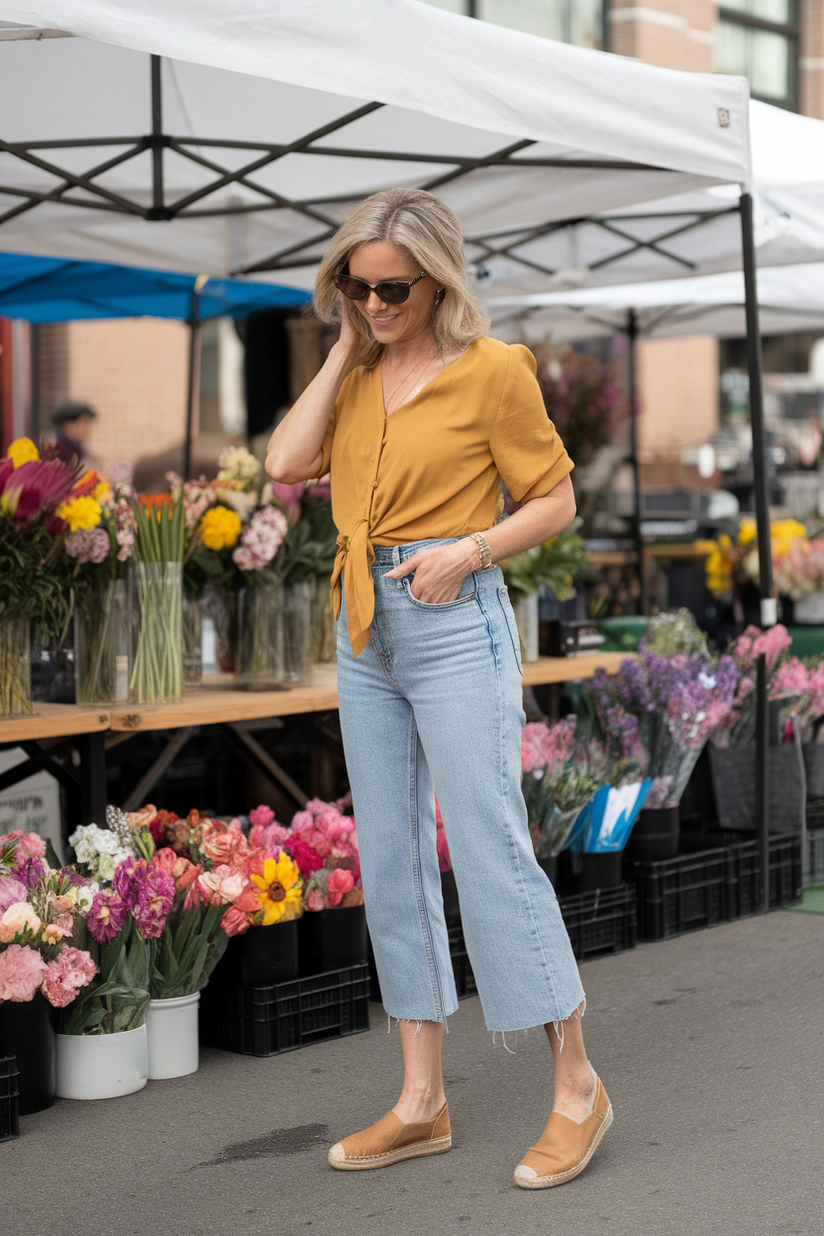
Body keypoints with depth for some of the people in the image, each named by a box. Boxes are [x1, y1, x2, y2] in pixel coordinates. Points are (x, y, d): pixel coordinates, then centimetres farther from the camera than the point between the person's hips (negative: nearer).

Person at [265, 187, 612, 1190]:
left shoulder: (491, 368, -6)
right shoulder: (359, 371, 11)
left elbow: (555, 499, -3)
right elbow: (287, 464, -2)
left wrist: (471, 550, -18)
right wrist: (345, 349, 0)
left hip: (454, 620, -7)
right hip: (365, 626, 7)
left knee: (490, 851, -8)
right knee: (389, 859, 7)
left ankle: (576, 1086, 5)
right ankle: (421, 1104, 15)